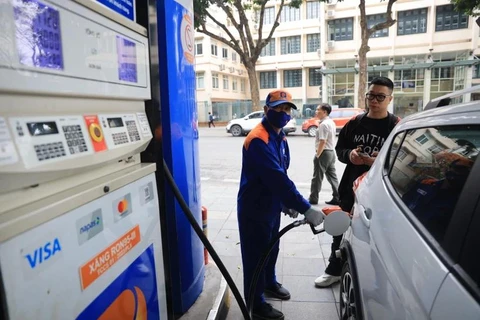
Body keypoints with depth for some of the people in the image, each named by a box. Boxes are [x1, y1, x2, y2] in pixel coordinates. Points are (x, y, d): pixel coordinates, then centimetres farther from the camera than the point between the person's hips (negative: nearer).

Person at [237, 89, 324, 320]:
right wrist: (306, 209, -34)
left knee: (271, 248, 25)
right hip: (254, 208, -9)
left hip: (272, 205, 9)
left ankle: (269, 283, 48)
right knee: (255, 255, 5)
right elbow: (276, 178, -34)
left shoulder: (280, 136, 6)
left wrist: (286, 202, 6)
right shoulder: (259, 140, -25)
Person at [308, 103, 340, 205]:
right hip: (331, 152, 10)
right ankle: (337, 198, 14)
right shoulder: (331, 122, 13)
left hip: (324, 153, -10)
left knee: (317, 177, 0)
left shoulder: (323, 124, -17)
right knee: (332, 176, 12)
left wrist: (317, 155, -18)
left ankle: (313, 198, 9)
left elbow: (322, 142, -23)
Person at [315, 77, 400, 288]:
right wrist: (349, 154, -11)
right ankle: (334, 270, 35)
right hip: (351, 187, 4)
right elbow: (339, 149, 11)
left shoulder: (396, 126, -8)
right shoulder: (355, 123, 5)